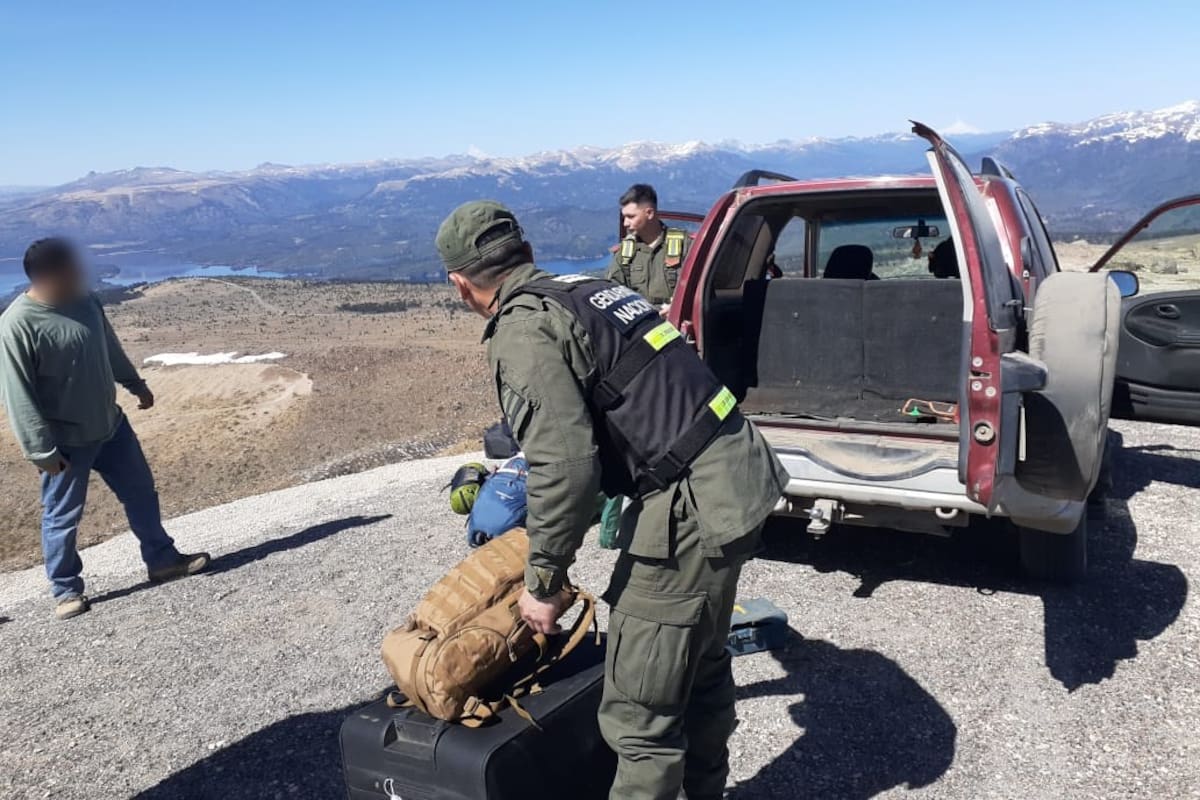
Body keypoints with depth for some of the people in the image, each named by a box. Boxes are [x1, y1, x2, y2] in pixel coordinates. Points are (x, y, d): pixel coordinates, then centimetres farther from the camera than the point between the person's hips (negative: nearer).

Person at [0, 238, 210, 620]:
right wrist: (41, 450, -19)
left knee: (141, 493, 15)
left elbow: (110, 349, 17)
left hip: (111, 424, 7)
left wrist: (135, 384, 28)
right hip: (66, 440, -7)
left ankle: (162, 559, 31)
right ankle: (66, 590, 25)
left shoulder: (85, 302, -1)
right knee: (63, 516, 8)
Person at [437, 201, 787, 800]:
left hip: (692, 505, -10)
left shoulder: (522, 329, -11)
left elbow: (564, 464, -22)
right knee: (701, 664, 27)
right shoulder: (588, 290, 16)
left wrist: (543, 581, -8)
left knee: (640, 713, 1)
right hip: (740, 477, 10)